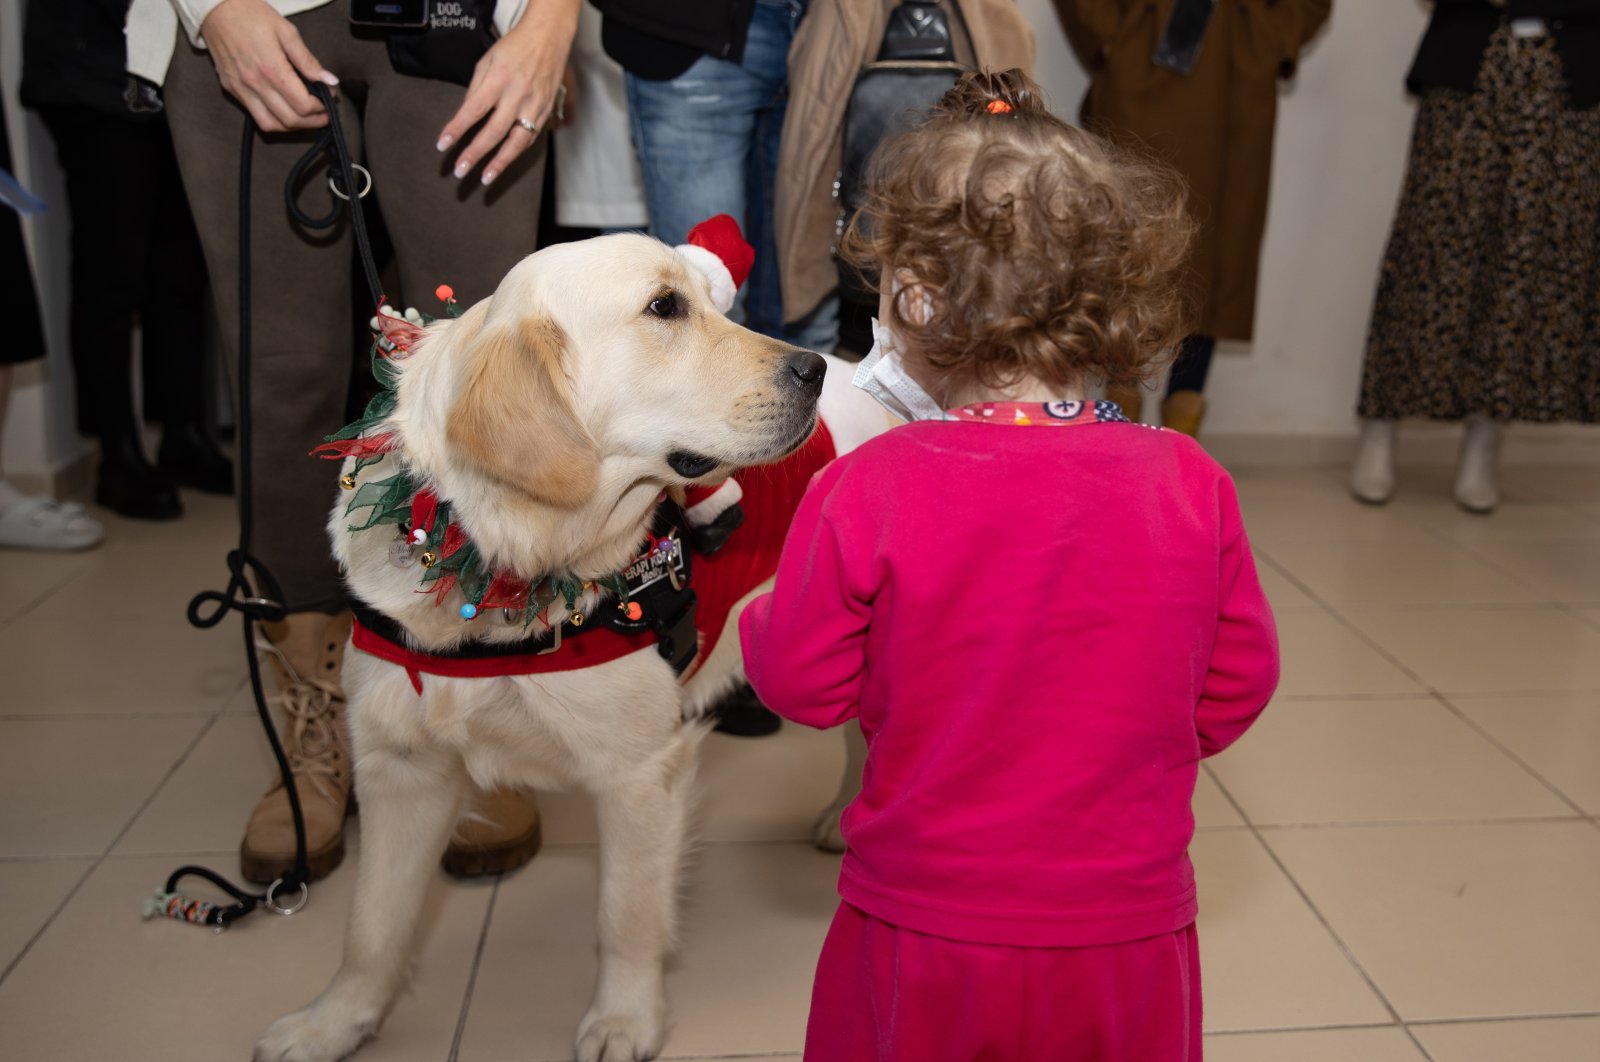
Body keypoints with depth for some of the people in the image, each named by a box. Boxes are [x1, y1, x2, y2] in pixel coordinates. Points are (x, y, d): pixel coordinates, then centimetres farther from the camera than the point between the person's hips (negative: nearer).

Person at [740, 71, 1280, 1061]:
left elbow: (802, 682, -9)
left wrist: (763, 609, 12)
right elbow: (1236, 686, 1)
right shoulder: (1191, 486, -12)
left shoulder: (865, 492, -21)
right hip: (1130, 940, 2)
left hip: (924, 935, -2)